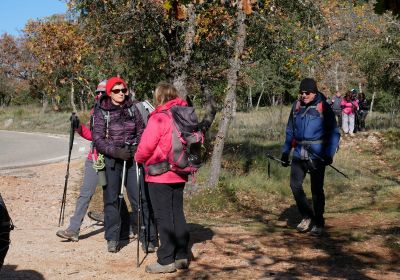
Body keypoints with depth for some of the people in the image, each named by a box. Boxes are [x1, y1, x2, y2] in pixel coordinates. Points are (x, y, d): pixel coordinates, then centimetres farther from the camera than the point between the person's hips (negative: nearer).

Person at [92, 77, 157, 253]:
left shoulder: (132, 108, 8)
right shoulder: (102, 112, 0)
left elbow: (141, 131, 12)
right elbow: (98, 138, -5)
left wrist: (137, 147, -6)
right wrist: (115, 151, -18)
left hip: (131, 157, 1)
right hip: (111, 159, -1)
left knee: (139, 197, -5)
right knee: (111, 198, 6)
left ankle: (147, 238, 1)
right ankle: (112, 238, 18)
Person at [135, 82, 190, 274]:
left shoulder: (158, 118, -15)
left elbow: (146, 146, -15)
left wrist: (138, 158, 4)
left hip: (160, 175, -7)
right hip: (179, 174, 7)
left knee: (163, 216, -1)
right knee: (177, 214, 14)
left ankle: (166, 261, 2)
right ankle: (182, 256, 19)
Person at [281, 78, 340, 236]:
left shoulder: (323, 108, -7)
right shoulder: (296, 107, 8)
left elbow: (334, 133, -5)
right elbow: (290, 131, 17)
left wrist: (329, 154, -15)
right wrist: (285, 151, 11)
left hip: (317, 156, -4)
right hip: (299, 154, 5)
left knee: (316, 189, 2)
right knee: (295, 185, -3)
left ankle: (318, 223, 16)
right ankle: (307, 217, 16)